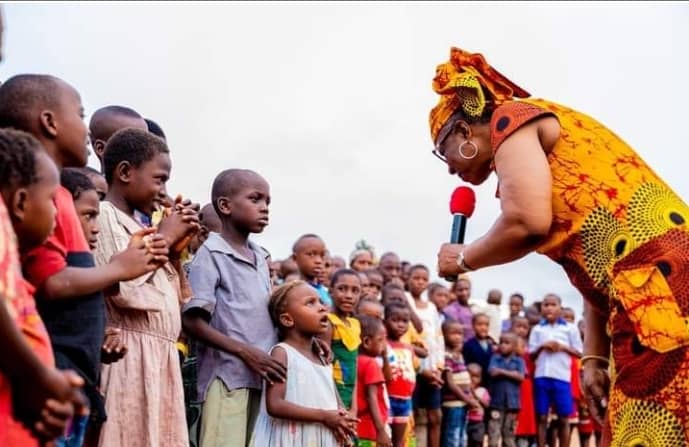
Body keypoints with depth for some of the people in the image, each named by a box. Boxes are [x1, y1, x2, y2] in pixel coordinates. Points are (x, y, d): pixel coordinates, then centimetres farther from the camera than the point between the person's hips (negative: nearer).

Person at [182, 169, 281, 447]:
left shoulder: (260, 258, 16)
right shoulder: (211, 254, -6)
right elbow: (191, 321, -12)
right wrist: (245, 352, -18)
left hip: (263, 379, 7)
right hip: (228, 379, -7)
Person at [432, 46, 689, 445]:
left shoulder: (511, 117, 3)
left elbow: (527, 222, -15)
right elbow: (596, 267, 23)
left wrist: (463, 258, 4)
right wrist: (595, 358, 16)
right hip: (652, 292, 9)